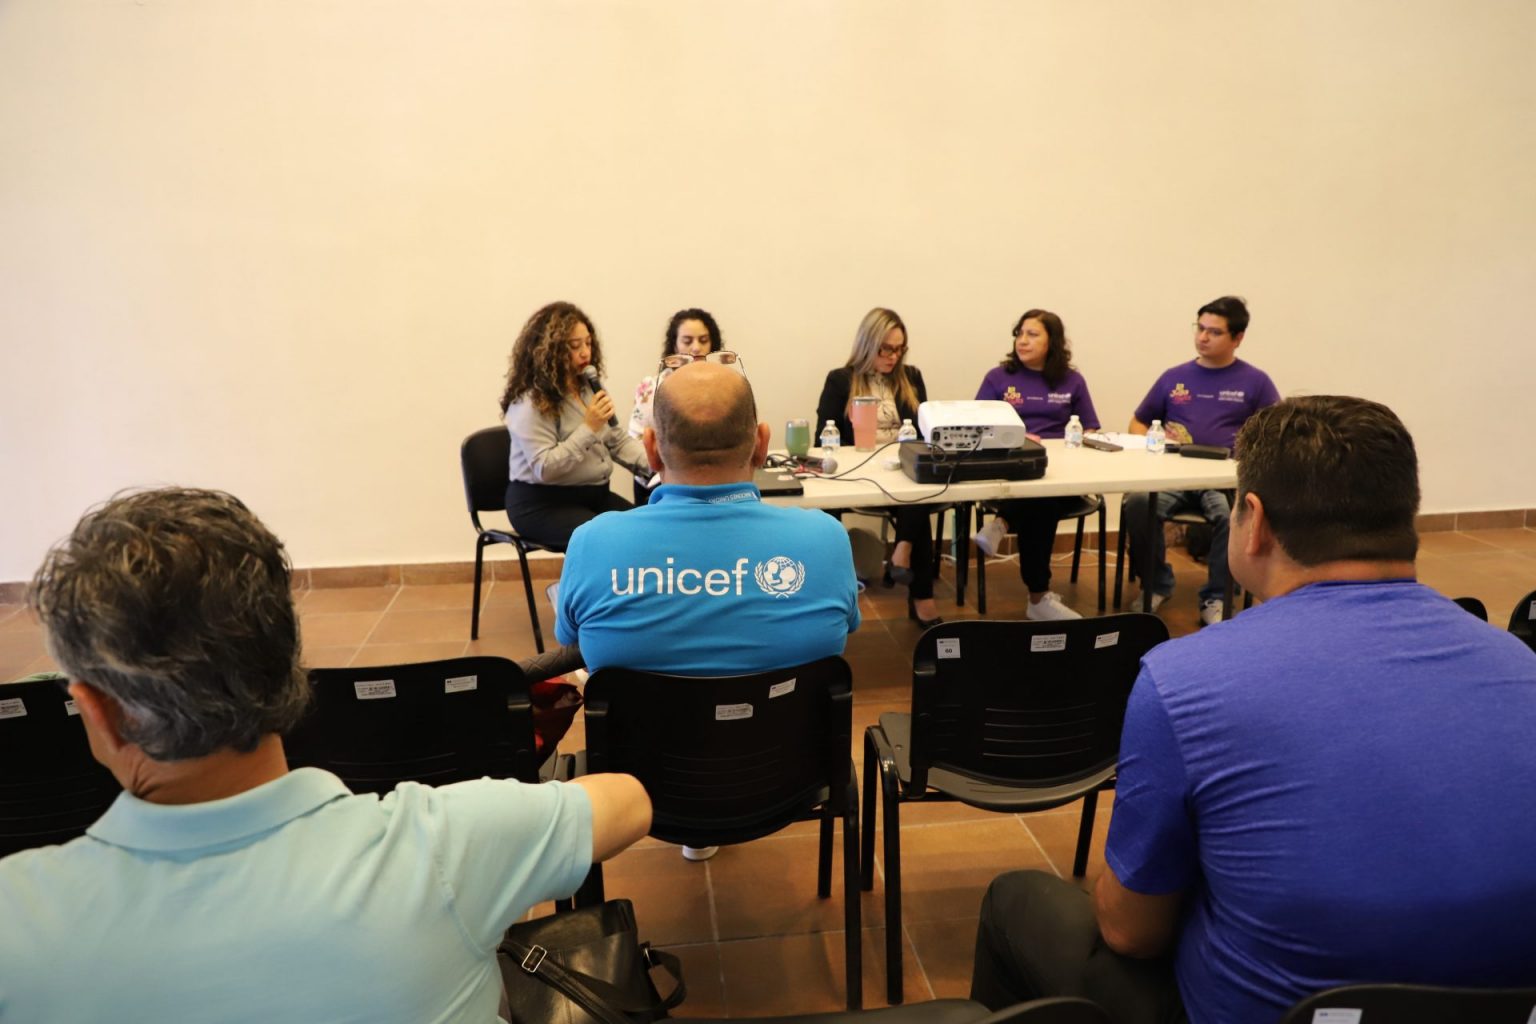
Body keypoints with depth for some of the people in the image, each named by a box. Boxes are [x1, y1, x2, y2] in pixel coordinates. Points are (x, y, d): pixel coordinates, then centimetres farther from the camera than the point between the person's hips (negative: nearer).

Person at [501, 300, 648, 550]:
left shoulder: (588, 388, 11)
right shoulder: (529, 403, -16)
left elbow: (618, 441, 12)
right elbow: (544, 468, -23)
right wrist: (589, 428, -26)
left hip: (594, 494, 8)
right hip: (542, 504, -7)